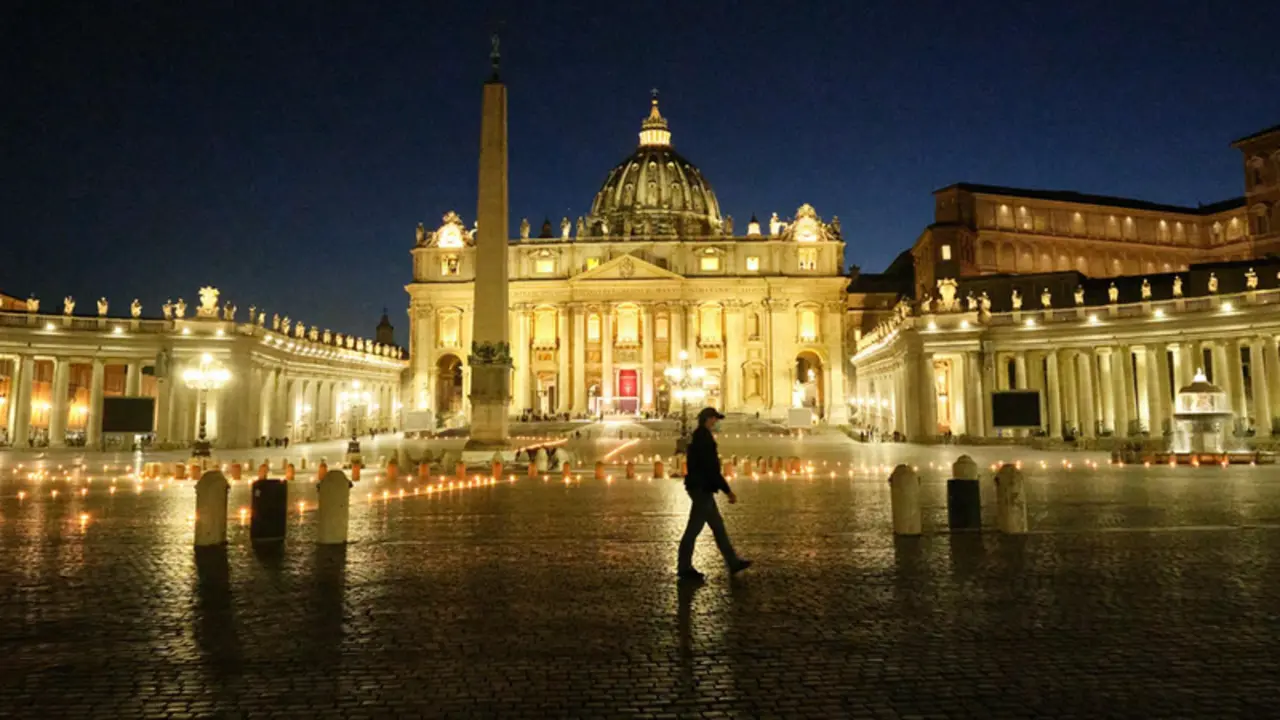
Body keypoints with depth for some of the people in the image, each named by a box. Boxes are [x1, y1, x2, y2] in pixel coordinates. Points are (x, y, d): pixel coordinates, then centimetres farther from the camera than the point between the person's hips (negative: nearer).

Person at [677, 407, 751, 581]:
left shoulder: (698, 437, 13)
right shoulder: (704, 438, -18)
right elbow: (712, 469, -21)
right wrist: (728, 491, -16)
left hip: (700, 488, 10)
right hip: (702, 488, -10)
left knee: (718, 526, 13)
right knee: (694, 528, -1)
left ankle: (733, 563, 21)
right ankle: (684, 568, 8)